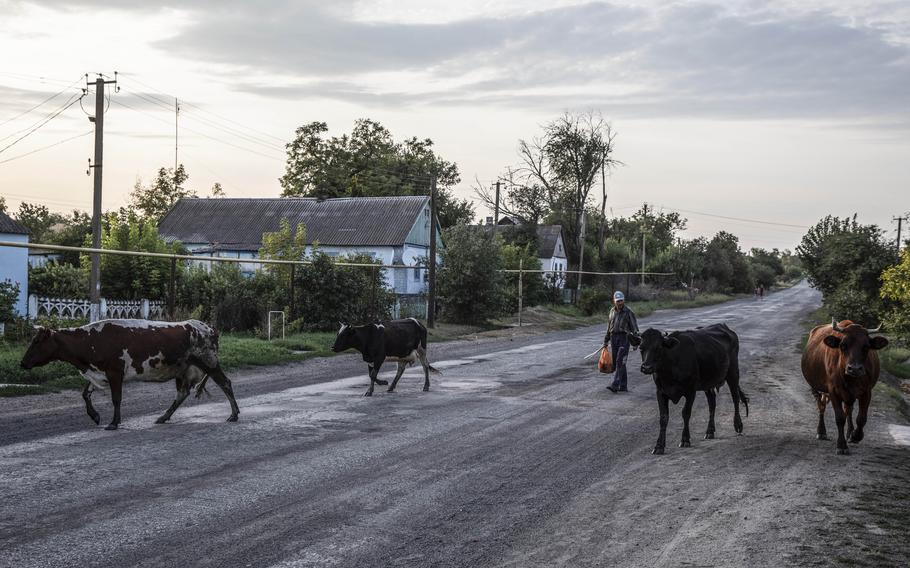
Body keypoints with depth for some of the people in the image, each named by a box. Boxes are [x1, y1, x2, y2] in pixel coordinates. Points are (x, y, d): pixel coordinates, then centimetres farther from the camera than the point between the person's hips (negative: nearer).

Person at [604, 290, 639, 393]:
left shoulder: (628, 311, -4)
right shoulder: (612, 311, 14)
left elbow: (634, 327, -4)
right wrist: (606, 341, 23)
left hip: (624, 337, -6)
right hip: (614, 337, 6)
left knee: (620, 362, -14)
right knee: (616, 362, 6)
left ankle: (615, 385, -20)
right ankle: (623, 386, 13)